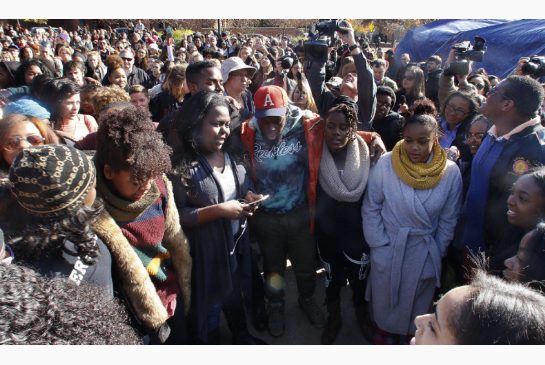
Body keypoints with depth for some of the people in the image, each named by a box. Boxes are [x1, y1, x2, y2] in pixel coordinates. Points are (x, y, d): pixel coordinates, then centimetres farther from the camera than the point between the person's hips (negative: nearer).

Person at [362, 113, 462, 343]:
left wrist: (437, 253, 0)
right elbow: (371, 209, -8)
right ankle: (385, 334, 47)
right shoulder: (385, 164, -16)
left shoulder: (451, 172, -11)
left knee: (416, 311, 20)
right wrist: (380, 246, -9)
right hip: (387, 252, -1)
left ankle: (408, 337, 47)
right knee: (384, 305, 19)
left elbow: (448, 220, -1)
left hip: (425, 256, 1)